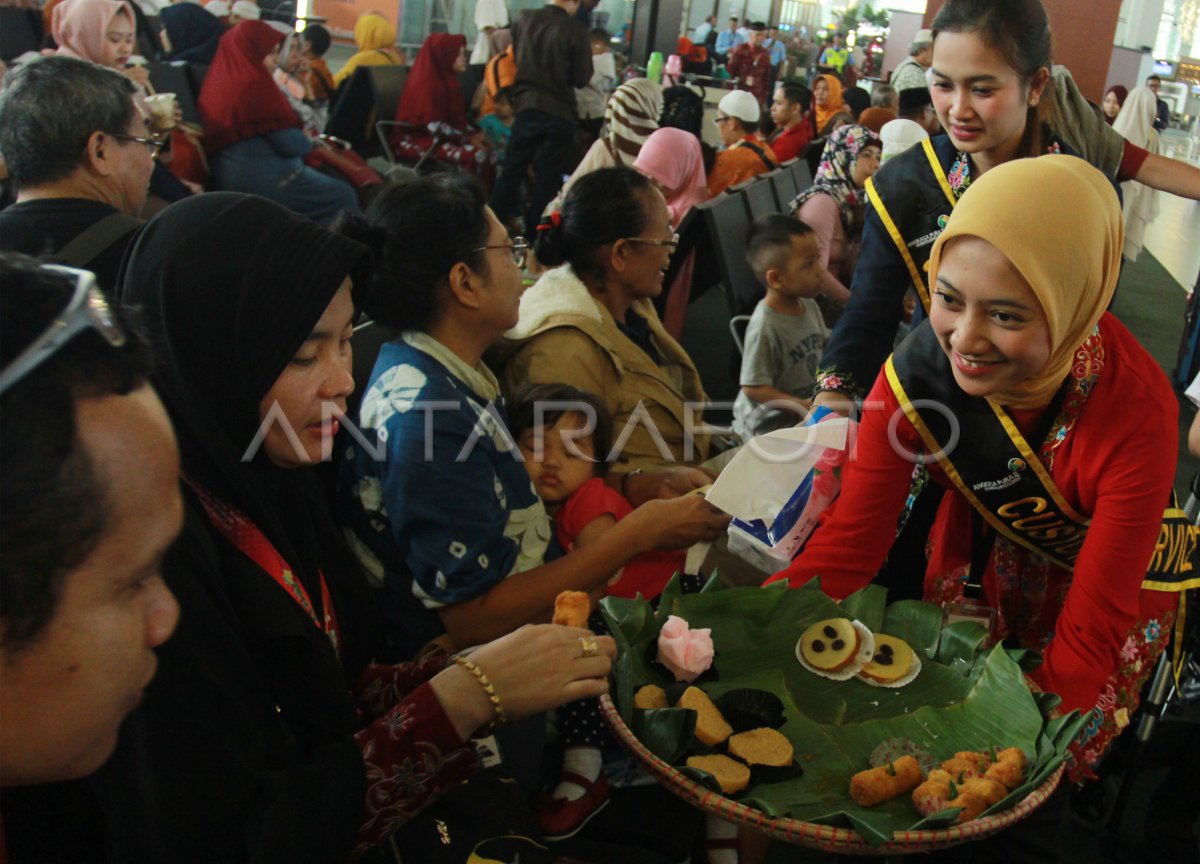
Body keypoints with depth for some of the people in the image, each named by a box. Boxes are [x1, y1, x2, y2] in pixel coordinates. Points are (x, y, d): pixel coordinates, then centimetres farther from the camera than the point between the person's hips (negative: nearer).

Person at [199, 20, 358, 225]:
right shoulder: (255, 85, -18)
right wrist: (311, 142, 4)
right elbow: (290, 144, -17)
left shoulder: (220, 80, 9)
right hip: (263, 180, -9)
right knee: (343, 196, 2)